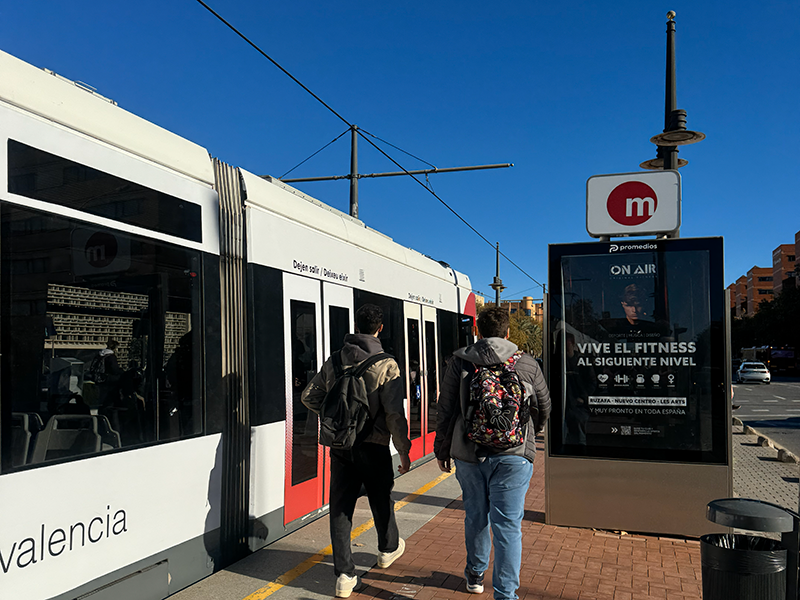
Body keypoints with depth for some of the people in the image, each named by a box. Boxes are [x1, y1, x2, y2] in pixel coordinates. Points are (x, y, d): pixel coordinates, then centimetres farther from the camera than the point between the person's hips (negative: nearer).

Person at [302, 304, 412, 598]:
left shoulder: (335, 360, 1)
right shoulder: (386, 364, -13)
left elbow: (309, 396, 9)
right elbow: (395, 414, -17)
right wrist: (404, 450, -6)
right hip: (373, 447, -3)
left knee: (340, 507, 8)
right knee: (381, 501, 19)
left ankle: (344, 575, 8)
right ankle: (388, 549, 44)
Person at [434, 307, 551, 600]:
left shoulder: (459, 362, 0)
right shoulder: (527, 364, 1)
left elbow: (445, 409, 2)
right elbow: (544, 407, 14)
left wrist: (442, 450, 14)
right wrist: (530, 433, 34)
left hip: (469, 454, 1)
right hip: (513, 455, -1)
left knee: (475, 516, 18)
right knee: (508, 524, 2)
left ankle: (475, 574, 37)